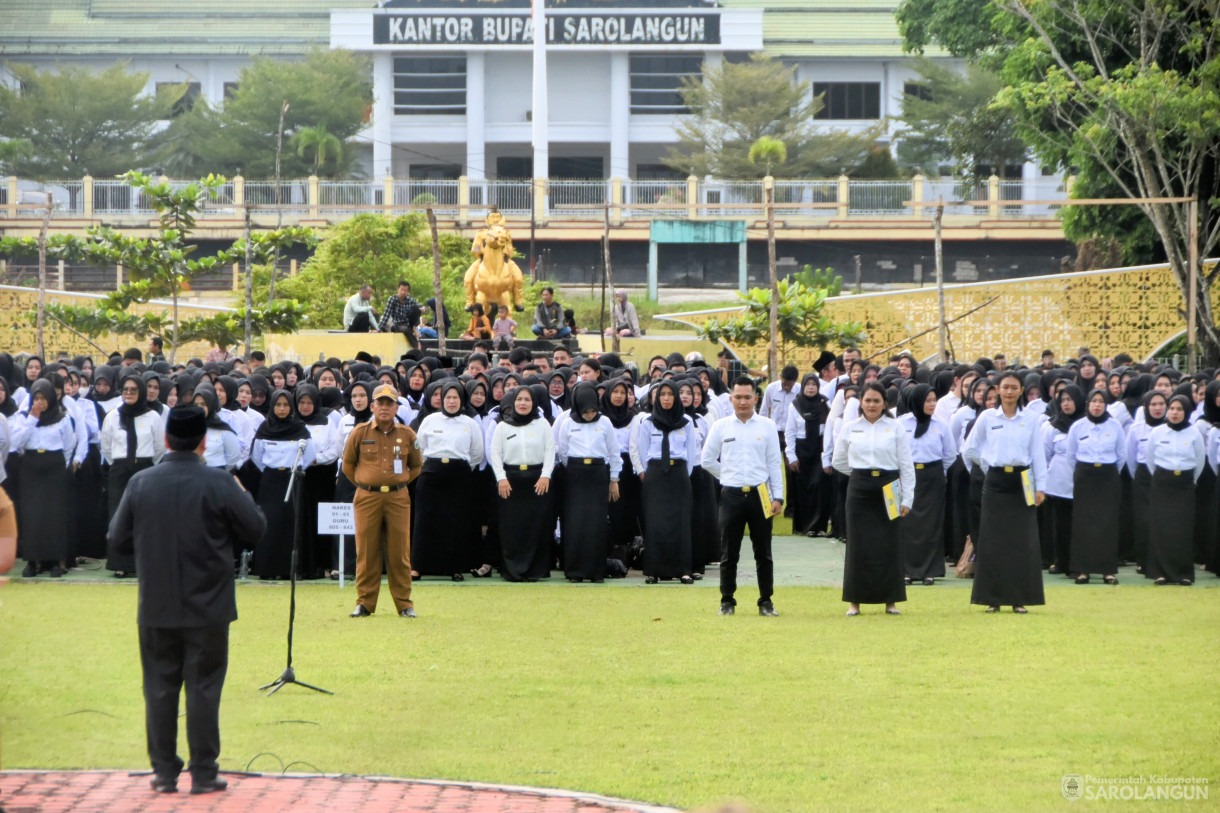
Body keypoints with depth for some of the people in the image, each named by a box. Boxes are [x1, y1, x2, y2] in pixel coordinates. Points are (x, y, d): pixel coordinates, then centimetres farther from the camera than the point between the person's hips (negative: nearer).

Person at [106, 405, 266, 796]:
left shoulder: (141, 483, -5)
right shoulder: (219, 484, -13)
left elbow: (118, 539, 1)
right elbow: (255, 529, -4)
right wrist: (243, 497, 14)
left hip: (156, 608, 2)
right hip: (207, 609, -2)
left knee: (160, 688, 10)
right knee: (203, 688, 4)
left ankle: (164, 772, 13)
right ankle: (203, 774, 6)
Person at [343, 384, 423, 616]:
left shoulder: (407, 435, 7)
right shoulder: (360, 433, 3)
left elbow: (416, 466, 19)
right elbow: (347, 464, 14)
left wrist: (399, 484, 11)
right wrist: (363, 484, 12)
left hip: (398, 498, 1)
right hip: (367, 498, -1)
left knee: (399, 552, 0)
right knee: (366, 551, 0)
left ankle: (404, 604, 6)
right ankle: (364, 603, 6)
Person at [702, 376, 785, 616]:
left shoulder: (767, 426, 4)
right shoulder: (720, 427, 4)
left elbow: (775, 464, 4)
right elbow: (708, 460, 12)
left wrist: (778, 497, -1)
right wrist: (729, 477, 9)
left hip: (760, 494, 0)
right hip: (731, 495, 0)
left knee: (763, 553, 4)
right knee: (729, 553, 3)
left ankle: (766, 601, 10)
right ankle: (727, 601, 11)